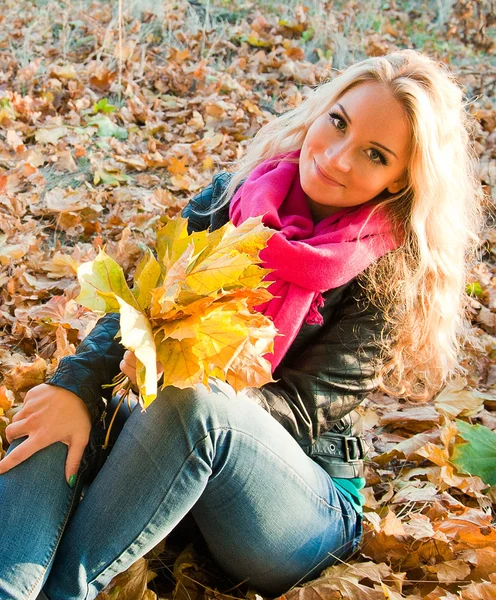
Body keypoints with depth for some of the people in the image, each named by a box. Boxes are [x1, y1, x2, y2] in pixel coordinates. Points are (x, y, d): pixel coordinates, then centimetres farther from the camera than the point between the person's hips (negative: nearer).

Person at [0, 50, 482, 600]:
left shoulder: (389, 278, -9)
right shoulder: (237, 195, 2)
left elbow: (301, 410, -14)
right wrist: (78, 384, -25)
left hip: (311, 501, -4)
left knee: (195, 405, -36)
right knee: (54, 410, -25)